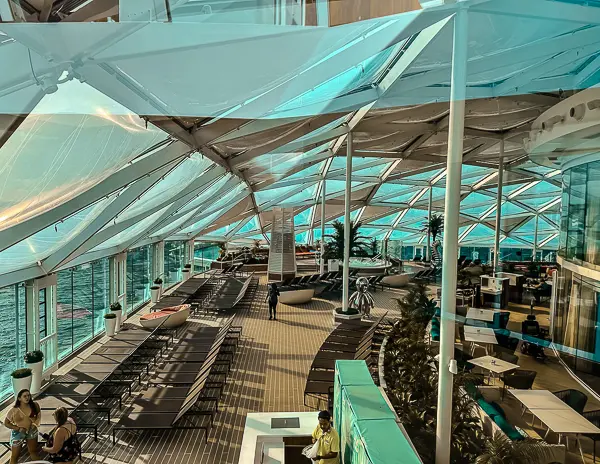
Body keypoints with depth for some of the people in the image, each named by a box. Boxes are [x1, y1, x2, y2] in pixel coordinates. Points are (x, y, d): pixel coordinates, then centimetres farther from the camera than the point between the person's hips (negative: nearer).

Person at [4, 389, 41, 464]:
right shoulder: (14, 410, -21)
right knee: (15, 456, 9)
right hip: (18, 433, -2)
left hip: (31, 431, 3)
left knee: (34, 451, 23)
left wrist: (36, 423, -14)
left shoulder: (34, 405, -15)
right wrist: (18, 428, -19)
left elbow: (39, 414, 4)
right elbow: (6, 423, -10)